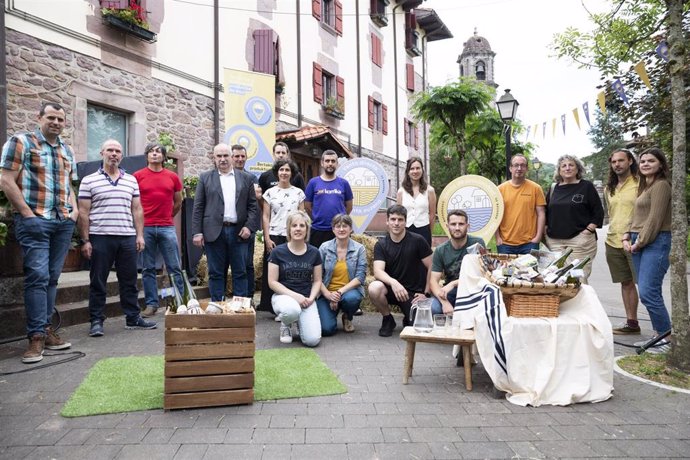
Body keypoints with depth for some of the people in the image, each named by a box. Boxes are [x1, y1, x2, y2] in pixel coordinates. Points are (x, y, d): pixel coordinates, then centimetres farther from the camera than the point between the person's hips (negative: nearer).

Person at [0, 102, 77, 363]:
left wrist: (74, 210, 7)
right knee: (38, 276, -10)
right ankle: (36, 336, -4)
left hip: (64, 223, 6)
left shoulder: (67, 151, 18)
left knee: (52, 278, 8)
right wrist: (27, 213, -11)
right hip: (34, 220, -5)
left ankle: (46, 328, 16)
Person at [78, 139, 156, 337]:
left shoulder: (131, 180, 13)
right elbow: (84, 212, 0)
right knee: (98, 282, 4)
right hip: (100, 237, -3)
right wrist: (85, 240, -6)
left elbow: (137, 210, 13)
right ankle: (96, 321, 13)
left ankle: (133, 318, 18)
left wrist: (140, 235, 5)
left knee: (129, 280, 9)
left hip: (127, 238, 3)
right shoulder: (89, 181, 2)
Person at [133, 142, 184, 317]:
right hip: (145, 228, -1)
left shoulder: (172, 177, 7)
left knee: (174, 267, 3)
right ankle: (151, 304, 14)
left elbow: (178, 202, 17)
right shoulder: (138, 176, 3)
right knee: (148, 269, 6)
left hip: (167, 228, 1)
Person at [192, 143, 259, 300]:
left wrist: (249, 226, -5)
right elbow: (198, 208, 4)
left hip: (238, 232, 1)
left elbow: (252, 205, 8)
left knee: (240, 273, 4)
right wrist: (197, 232, -3)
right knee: (216, 274, 5)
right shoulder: (205, 178, 8)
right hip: (214, 232, 0)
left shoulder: (246, 178, 10)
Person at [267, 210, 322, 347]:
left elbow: (317, 281, 8)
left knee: (312, 340, -19)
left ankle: (299, 322, 18)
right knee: (292, 310, -40)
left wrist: (311, 298, -11)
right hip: (283, 295, -2)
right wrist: (295, 295, -17)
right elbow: (272, 282, -6)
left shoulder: (314, 253, 3)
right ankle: (285, 324, -1)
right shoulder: (278, 252, -5)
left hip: (306, 299, 2)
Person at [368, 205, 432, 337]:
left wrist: (426, 293, -4)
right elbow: (378, 271, -15)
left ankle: (408, 319, 19)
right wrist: (393, 282, -34)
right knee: (374, 288, -32)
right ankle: (388, 320, -2)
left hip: (414, 292, -1)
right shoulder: (381, 245, -1)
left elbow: (432, 268, -2)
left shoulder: (417, 241, -6)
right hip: (392, 289, 1)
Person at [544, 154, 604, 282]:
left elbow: (598, 212, 2)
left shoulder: (586, 186, 4)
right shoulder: (554, 188, 15)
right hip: (554, 241, 4)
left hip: (579, 240, -4)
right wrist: (547, 231, 9)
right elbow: (546, 212, 20)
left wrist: (588, 230, -8)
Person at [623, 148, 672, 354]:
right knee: (651, 292, 10)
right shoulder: (644, 186, 21)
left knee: (648, 292, -13)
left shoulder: (661, 185, -8)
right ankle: (659, 334, 17)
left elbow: (655, 219, -14)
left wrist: (639, 242, -11)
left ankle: (668, 339, -2)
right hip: (639, 242, 9)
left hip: (655, 242, -9)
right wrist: (627, 237, 8)